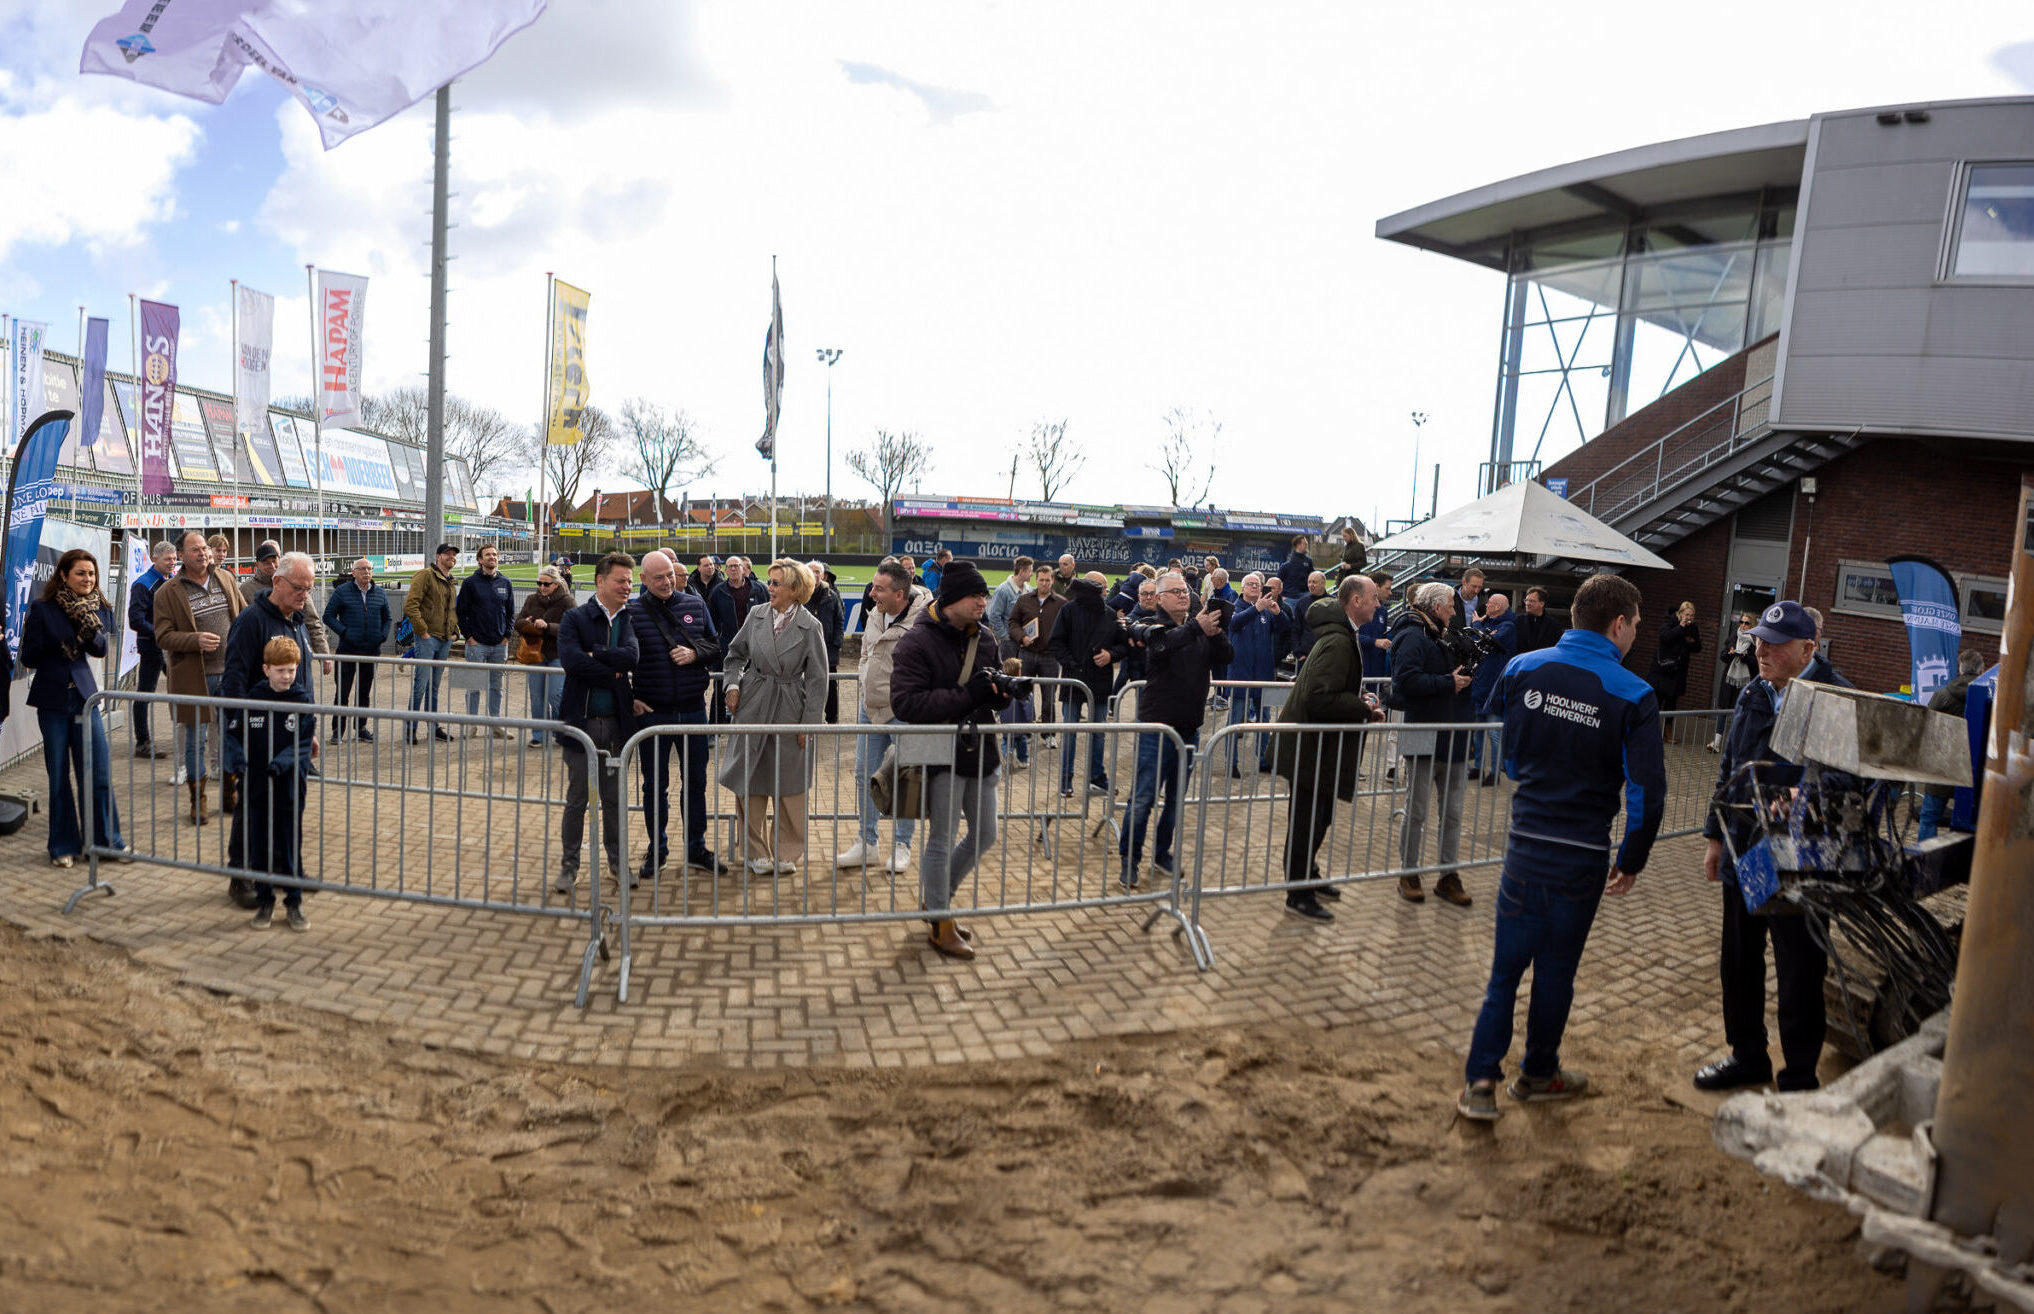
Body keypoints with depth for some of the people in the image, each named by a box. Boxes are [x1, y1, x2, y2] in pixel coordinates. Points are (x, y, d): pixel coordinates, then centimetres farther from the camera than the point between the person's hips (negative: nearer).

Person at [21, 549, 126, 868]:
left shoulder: (98, 607, 4)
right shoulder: (43, 610, -6)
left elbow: (100, 650, -6)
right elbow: (28, 657, -5)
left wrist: (91, 629, -23)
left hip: (85, 695, 2)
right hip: (52, 700, -2)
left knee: (99, 772, 0)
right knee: (60, 777, 5)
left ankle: (106, 840, 10)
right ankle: (63, 846, 16)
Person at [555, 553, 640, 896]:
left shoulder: (628, 620, 6)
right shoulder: (575, 618, -3)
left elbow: (632, 656, -12)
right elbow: (570, 660, -19)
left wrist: (593, 655, -17)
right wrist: (614, 673, -14)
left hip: (616, 722, 3)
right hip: (582, 720, -3)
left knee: (614, 797, 13)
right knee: (576, 799, 5)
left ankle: (616, 859, 26)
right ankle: (569, 865, 18)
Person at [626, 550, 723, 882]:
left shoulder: (695, 605, 4)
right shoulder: (631, 611, -4)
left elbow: (716, 646, 10)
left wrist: (696, 653, -10)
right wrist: (629, 698, -8)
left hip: (693, 709, 2)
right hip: (652, 712, -2)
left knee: (696, 780, 11)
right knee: (655, 784, 8)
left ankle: (696, 847, 24)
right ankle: (657, 849, 23)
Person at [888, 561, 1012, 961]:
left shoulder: (982, 639, 8)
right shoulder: (918, 642, -14)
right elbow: (905, 703, -23)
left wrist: (1002, 691, -8)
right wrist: (966, 696, -28)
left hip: (979, 750, 7)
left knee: (984, 835, 16)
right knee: (942, 839, 4)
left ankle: (937, 895, 37)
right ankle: (941, 926, 19)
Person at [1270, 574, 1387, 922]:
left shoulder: (1342, 638, 12)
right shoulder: (1337, 642, -23)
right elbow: (1320, 698, -31)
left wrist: (1363, 705, 9)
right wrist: (1362, 706, -20)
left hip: (1322, 746, 11)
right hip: (1313, 748, -11)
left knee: (1318, 817, 22)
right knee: (1307, 820, 0)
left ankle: (1307, 877, 37)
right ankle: (1299, 895, 10)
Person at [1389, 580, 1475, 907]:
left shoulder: (1444, 639, 18)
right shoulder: (1413, 637, -11)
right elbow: (1407, 680, -24)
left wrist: (1466, 674, 5)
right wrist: (1449, 682, -18)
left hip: (1453, 740, 8)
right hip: (1425, 741, -8)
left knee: (1452, 813, 11)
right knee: (1416, 812, 2)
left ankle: (1447, 874, 19)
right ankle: (1408, 874, 13)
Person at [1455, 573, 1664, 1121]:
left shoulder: (1522, 669, -3)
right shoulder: (1633, 696, -12)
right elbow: (1647, 791, -12)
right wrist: (1631, 862, 0)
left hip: (1525, 843, 2)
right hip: (1583, 856, -2)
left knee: (1507, 963, 10)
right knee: (1556, 968, 14)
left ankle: (1480, 1077, 4)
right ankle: (1538, 1073, 31)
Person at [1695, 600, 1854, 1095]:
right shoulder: (1753, 696, 9)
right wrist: (1716, 836, 19)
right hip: (1744, 853, 7)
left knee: (1799, 971, 6)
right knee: (1738, 960, 17)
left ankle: (1800, 1077, 23)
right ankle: (1748, 1057, 35)